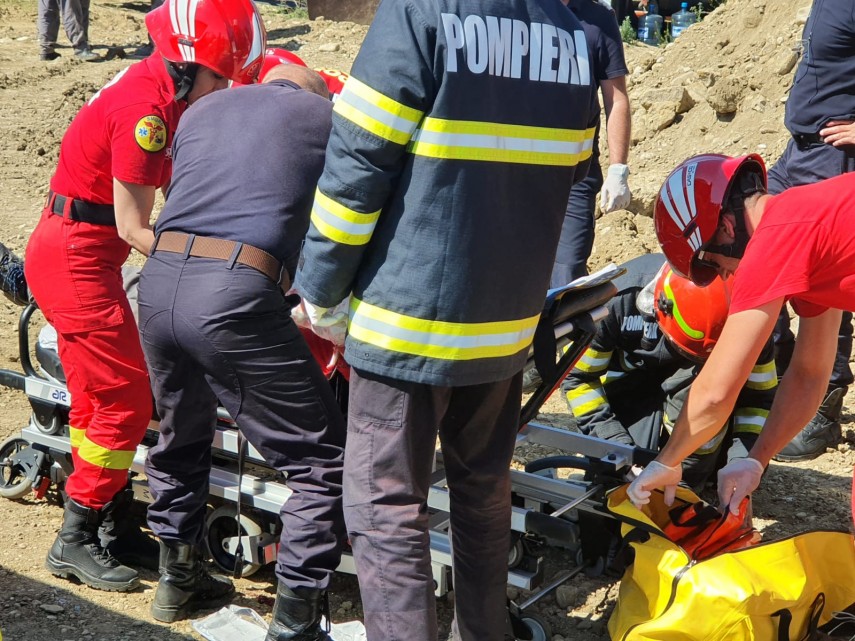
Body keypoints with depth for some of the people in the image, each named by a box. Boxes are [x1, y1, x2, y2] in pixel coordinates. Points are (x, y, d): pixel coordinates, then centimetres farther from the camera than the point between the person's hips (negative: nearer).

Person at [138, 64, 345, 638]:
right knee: (322, 464, 5)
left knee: (182, 438, 29)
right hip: (237, 294, -6)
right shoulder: (327, 116, 14)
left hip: (158, 279, 6)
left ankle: (178, 581, 43)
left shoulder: (199, 111, 27)